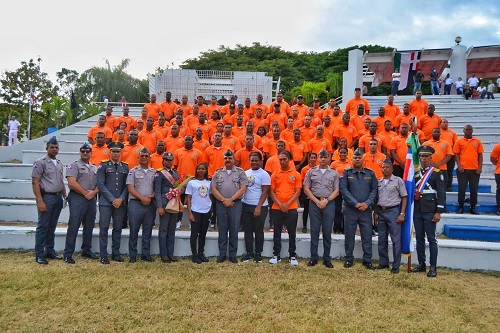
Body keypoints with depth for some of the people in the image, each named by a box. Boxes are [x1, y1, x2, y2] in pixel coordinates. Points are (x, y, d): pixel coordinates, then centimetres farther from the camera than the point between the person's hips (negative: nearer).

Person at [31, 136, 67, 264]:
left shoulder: (59, 164, 14)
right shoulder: (40, 162, -7)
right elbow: (35, 182, -11)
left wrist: (65, 197, 13)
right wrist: (40, 201, -17)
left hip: (58, 197, 7)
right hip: (46, 197, -7)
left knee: (52, 227, 13)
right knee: (43, 226, -2)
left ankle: (50, 251, 21)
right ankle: (39, 255, 4)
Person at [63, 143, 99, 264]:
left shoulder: (95, 168, 18)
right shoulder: (74, 165, -1)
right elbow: (72, 183, -13)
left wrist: (94, 192, -7)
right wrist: (85, 193, -10)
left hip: (92, 199, 6)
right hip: (77, 198, -6)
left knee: (89, 226, 11)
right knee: (73, 226, -6)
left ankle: (86, 250, 22)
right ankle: (68, 254, -1)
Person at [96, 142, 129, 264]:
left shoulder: (125, 166, 10)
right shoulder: (103, 165, 2)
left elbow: (127, 185, 7)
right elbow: (101, 184, -5)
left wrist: (121, 199, -7)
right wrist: (112, 199, -11)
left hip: (121, 202, 3)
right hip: (106, 202, -3)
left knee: (118, 228, 8)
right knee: (104, 228, -1)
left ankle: (116, 253, 18)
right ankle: (103, 256, 7)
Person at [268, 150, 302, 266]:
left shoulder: (296, 174, 2)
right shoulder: (275, 175, 6)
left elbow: (297, 191, -3)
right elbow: (272, 191, 3)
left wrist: (287, 204, -13)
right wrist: (279, 204, -11)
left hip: (291, 208, -1)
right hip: (276, 208, 1)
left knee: (292, 233, 4)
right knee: (277, 232, 8)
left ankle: (292, 256, 14)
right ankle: (276, 255, 18)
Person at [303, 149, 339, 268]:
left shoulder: (334, 173, 7)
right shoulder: (311, 171, 8)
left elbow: (336, 190, 3)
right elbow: (306, 189, 4)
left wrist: (326, 200, -10)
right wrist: (317, 201, -7)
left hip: (329, 203, 0)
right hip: (314, 203, 0)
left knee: (327, 232, 4)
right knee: (314, 231, 3)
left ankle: (327, 258, 12)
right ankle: (313, 258, 10)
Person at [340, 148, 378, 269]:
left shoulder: (370, 173, 7)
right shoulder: (346, 173, 1)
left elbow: (374, 190, 2)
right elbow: (343, 189, -8)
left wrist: (367, 203, -12)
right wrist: (356, 203, -15)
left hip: (366, 209, 1)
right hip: (350, 209, -1)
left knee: (367, 235, 5)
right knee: (349, 235, 6)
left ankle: (367, 260, 15)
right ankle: (349, 259, 16)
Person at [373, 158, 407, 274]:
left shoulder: (398, 181, -2)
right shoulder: (379, 182, 11)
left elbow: (404, 197, -3)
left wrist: (402, 214, -10)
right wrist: (375, 213, 8)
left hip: (393, 211, -5)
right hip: (381, 212, 5)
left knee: (396, 240, -2)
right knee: (382, 239, 11)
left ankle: (396, 266, 6)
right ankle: (383, 263, 22)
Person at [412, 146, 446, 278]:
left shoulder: (437, 173, -3)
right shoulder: (415, 173, 11)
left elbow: (441, 193, -7)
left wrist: (438, 212, -13)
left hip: (430, 211, -5)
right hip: (417, 211, 5)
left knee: (431, 239, 0)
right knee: (419, 238, 10)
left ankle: (433, 267, 6)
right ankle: (421, 264, 20)